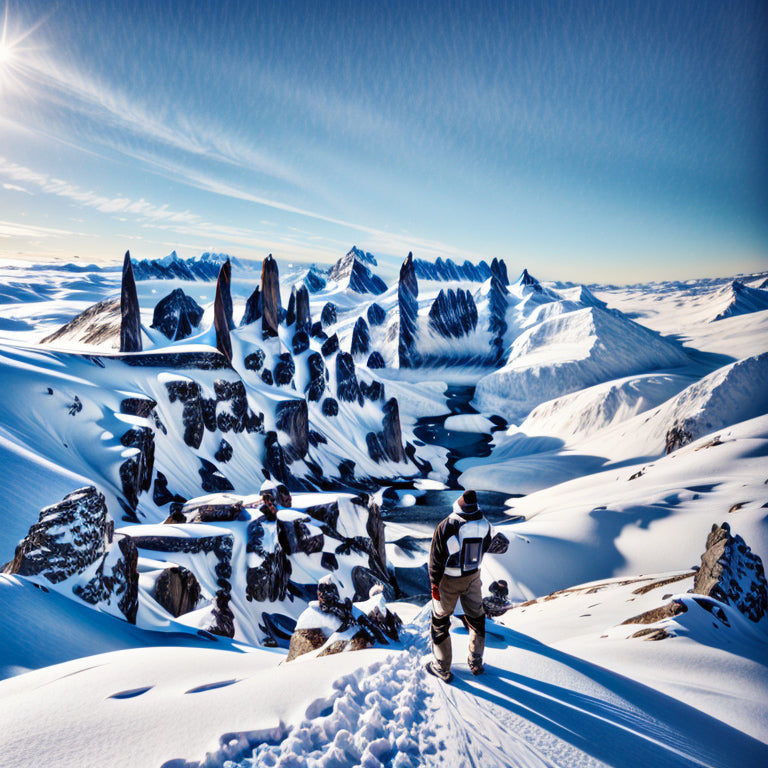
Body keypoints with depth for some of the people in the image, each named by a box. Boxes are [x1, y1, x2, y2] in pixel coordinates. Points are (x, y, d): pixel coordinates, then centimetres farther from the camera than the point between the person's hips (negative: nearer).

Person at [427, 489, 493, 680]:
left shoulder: (445, 527, -28)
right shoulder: (485, 525, -15)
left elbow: (436, 559, -20)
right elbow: (484, 549, 3)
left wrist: (434, 584, -7)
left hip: (448, 581, -3)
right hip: (473, 578, 4)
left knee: (440, 621, 16)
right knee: (476, 619, 24)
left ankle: (442, 668, 28)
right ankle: (476, 663, 39)